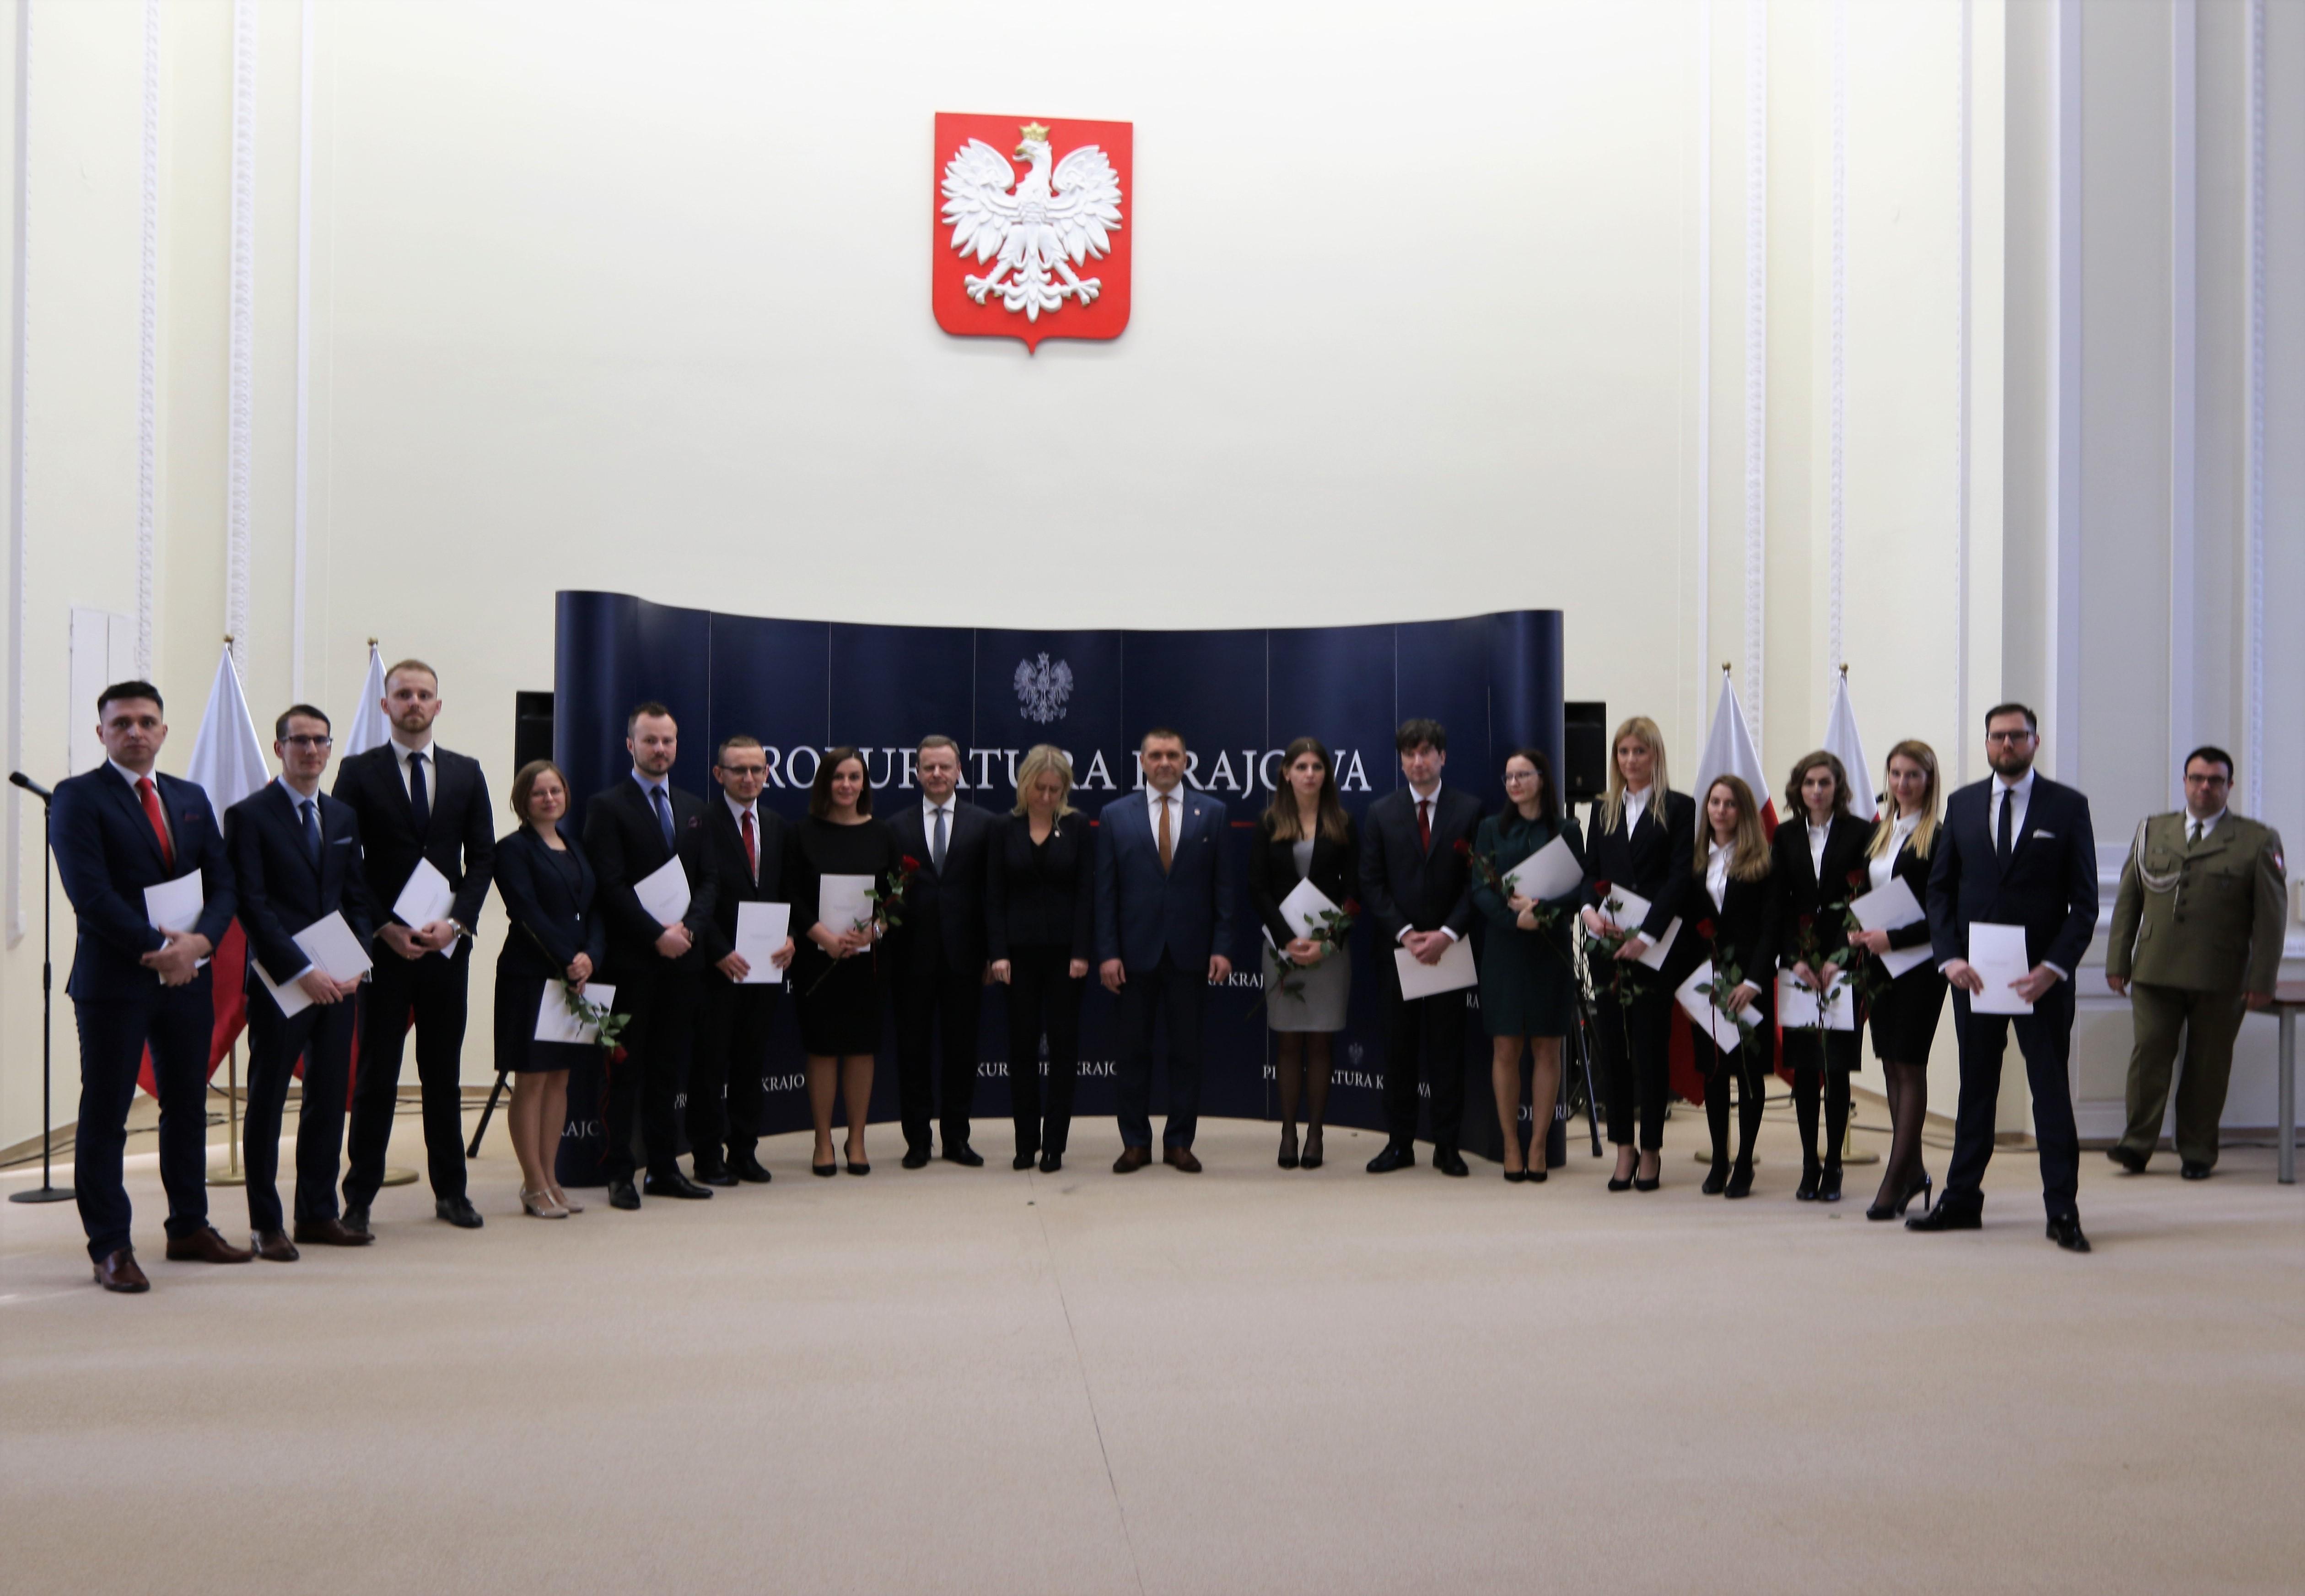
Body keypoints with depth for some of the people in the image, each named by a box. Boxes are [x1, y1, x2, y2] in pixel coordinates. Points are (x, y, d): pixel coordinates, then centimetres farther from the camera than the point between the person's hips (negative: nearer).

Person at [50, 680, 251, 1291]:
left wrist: (199, 941, -10)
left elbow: (223, 884, 9)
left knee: (188, 1107, 12)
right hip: (113, 979, -6)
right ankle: (110, 1247, 6)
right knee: (104, 1118, 0)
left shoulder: (192, 799, 14)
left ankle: (189, 1228, 23)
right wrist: (156, 949, -17)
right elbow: (90, 893, -14)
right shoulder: (78, 797, -4)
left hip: (188, 975, 6)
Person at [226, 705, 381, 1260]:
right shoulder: (249, 816, -5)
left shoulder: (344, 817, 13)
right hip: (279, 983, -5)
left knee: (329, 1100, 9)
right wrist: (303, 972, -17)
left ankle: (318, 1214, 18)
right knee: (267, 1103, 3)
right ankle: (266, 1225, 10)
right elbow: (252, 906, -11)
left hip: (338, 981, 6)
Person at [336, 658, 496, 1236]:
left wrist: (456, 922, -7)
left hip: (447, 945, 2)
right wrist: (383, 928, -11)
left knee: (444, 1074, 10)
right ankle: (359, 1197, 8)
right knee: (375, 1076, 1)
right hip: (382, 946, -2)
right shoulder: (358, 772, 2)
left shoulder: (466, 773, 9)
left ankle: (451, 1190, 18)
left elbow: (482, 858, 6)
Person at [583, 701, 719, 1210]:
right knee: (626, 1070, 0)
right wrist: (657, 935, -15)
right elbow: (611, 887, -9)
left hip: (682, 958, 5)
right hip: (630, 959, -5)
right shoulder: (608, 806, -1)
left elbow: (707, 880, 12)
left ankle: (665, 1168, 15)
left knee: (669, 1069, 9)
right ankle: (619, 1174, 6)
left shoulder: (694, 808, 16)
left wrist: (687, 927, -5)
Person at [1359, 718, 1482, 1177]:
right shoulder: (1381, 812, 7)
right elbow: (1372, 882, 3)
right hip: (1399, 947, 1)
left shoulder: (1469, 810, 3)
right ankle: (1400, 1142, 12)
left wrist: (1447, 934, -12)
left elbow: (1477, 881, -1)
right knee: (1399, 1049, 5)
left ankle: (1447, 1145, 10)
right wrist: (1404, 933, -8)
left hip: (1449, 946, -1)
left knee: (1448, 1048, 3)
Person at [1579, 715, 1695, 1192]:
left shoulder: (1678, 809, 0)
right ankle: (1624, 1149, 13)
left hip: (1654, 948, -4)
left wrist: (1645, 936, -16)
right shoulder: (1603, 810, 14)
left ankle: (1651, 1152, 11)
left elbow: (1679, 877, -8)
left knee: (1650, 1049, 1)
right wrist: (1590, 911, -12)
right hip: (1608, 947, 4)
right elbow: (1590, 871, 10)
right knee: (1612, 1049, 4)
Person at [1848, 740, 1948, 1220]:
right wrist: (1856, 930, 0)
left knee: (1909, 1068, -4)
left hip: (1918, 962, -7)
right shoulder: (1878, 832, 12)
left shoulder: (1939, 838, -10)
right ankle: (1913, 1170, 22)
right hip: (1879, 962, 7)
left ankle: (1894, 1182, -2)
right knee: (1892, 1068, 11)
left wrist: (1895, 939, -20)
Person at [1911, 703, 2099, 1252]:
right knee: (1975, 1088, 11)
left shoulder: (2068, 806, 0)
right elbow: (1939, 888, 8)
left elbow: (2084, 900, -2)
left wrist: (2053, 967, -14)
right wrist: (1950, 958, -6)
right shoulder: (1962, 805, 8)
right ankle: (1962, 1200, 18)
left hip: (2041, 975, -3)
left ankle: (2062, 1210, 7)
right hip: (1973, 973, 3)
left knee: (2052, 1089, 2)